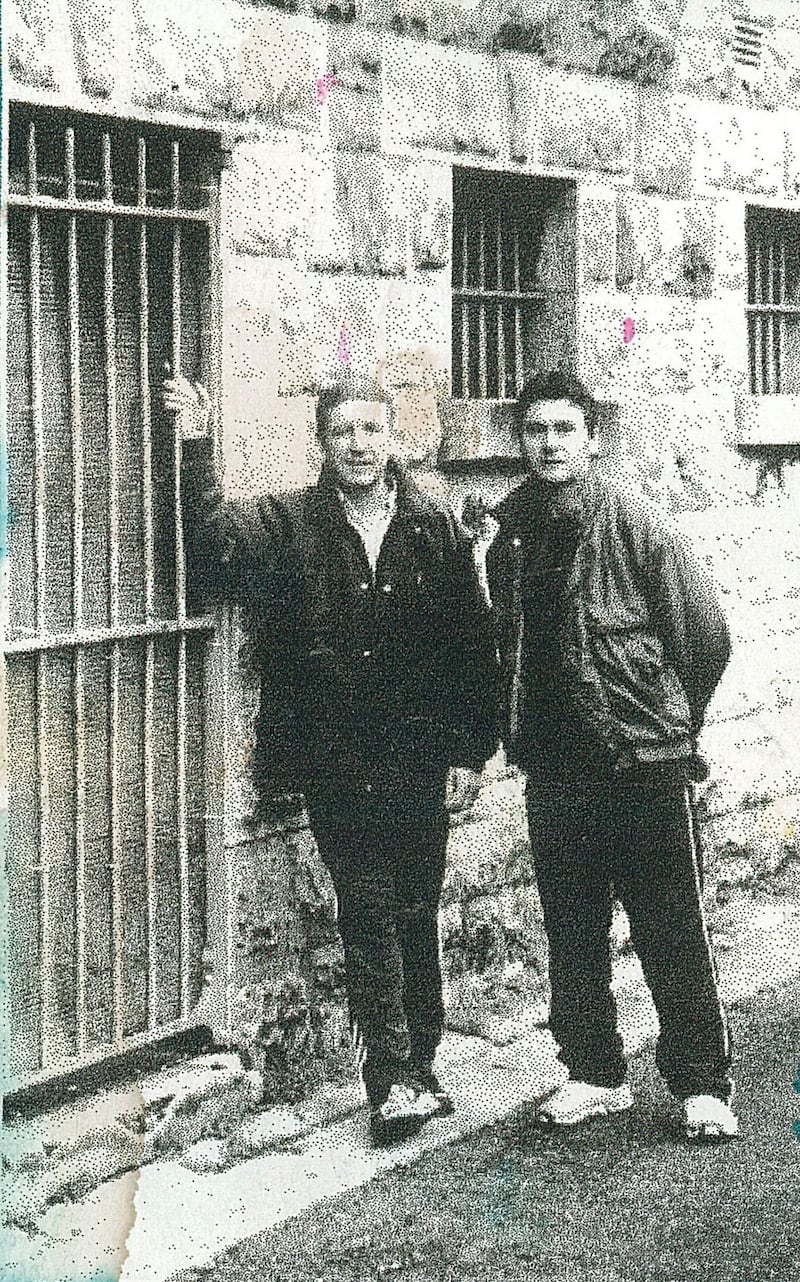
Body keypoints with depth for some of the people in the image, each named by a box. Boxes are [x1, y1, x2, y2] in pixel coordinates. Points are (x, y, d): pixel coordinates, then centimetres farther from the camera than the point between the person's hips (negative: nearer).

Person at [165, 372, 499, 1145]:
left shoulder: (435, 529, 5)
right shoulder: (290, 526, 1)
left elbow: (473, 646, 5)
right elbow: (218, 546, -18)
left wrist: (470, 752, 1)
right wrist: (193, 451, -27)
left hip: (419, 760, 2)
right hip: (337, 767, -2)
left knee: (416, 915, 11)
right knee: (369, 915, -1)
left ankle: (414, 1072, 23)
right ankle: (394, 1079, 2)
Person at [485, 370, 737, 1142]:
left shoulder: (632, 522, -7)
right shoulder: (510, 539, 7)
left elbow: (705, 635, -4)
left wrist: (668, 722, 5)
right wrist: (516, 733, 11)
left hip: (644, 762, -4)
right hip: (555, 772, 5)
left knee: (673, 932, 1)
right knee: (572, 934, 11)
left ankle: (702, 1085, 12)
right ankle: (594, 1075, 25)